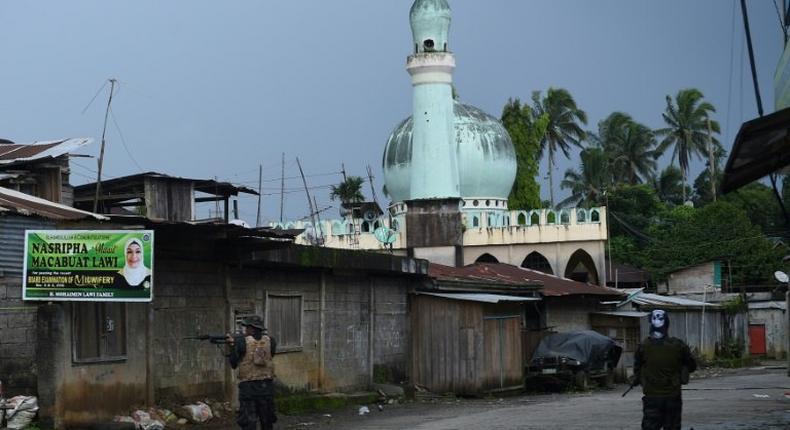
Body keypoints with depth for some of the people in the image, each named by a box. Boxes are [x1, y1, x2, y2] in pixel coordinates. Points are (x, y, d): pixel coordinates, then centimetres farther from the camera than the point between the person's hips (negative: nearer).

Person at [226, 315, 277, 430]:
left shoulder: (242, 342, -7)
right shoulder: (270, 341, 2)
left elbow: (233, 364, 0)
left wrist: (233, 346, 15)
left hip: (248, 386, -3)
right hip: (266, 385, 3)